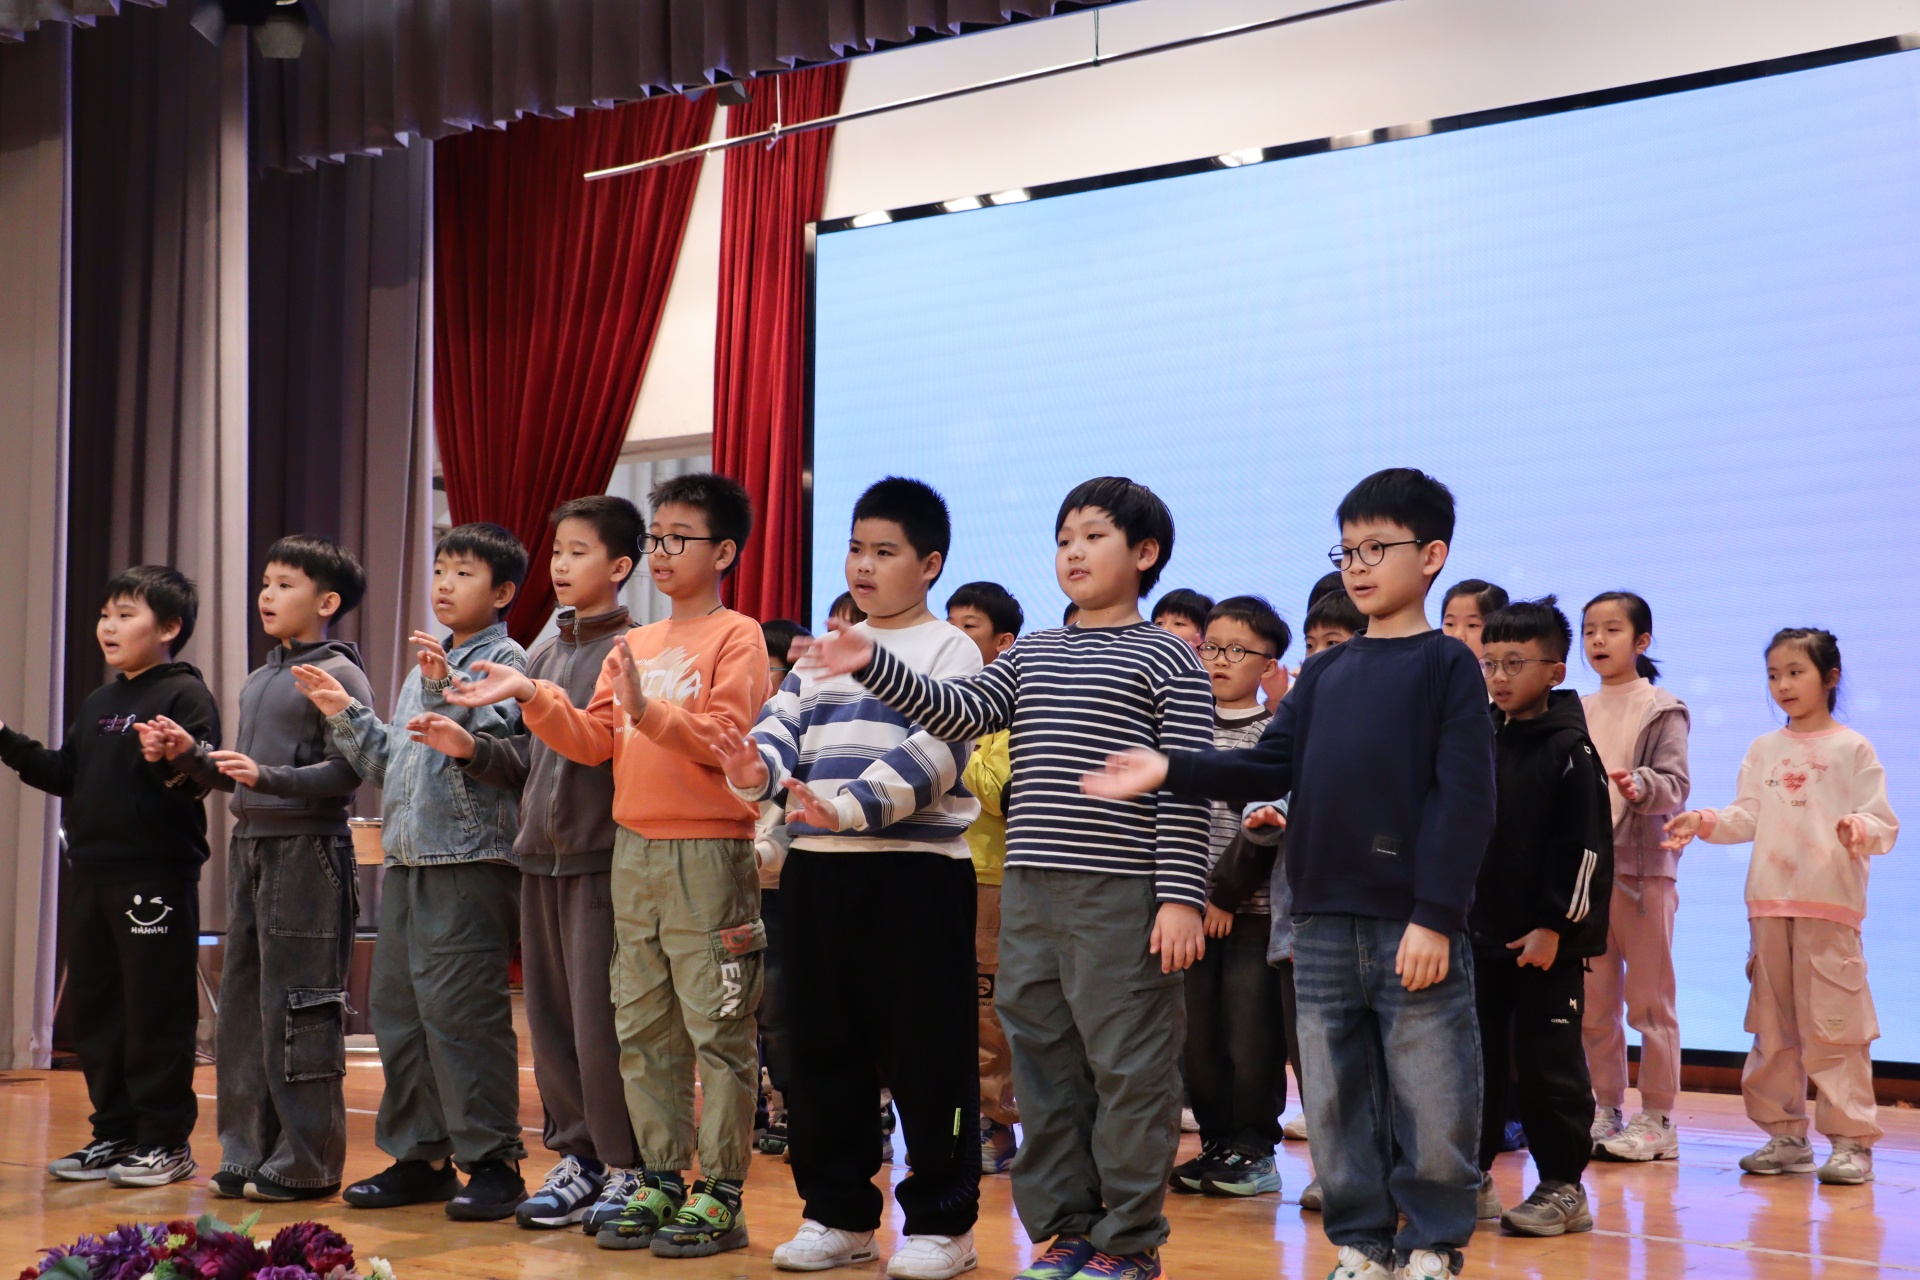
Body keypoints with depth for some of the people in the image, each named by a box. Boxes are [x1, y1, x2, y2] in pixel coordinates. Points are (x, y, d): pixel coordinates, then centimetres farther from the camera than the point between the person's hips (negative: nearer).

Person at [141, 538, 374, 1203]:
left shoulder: (338, 674, -7)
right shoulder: (258, 681, 18)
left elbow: (347, 771, -17)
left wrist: (268, 777, -26)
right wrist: (190, 754, 6)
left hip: (307, 849, -9)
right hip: (250, 845, 9)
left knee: (297, 1011, -5)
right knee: (242, 1004, 11)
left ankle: (305, 1164, 3)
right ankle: (248, 1151, 20)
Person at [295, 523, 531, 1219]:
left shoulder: (504, 658, -3)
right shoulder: (426, 665, 22)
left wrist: (443, 689, -24)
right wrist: (345, 715, 15)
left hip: (469, 861, -9)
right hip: (407, 858, 9)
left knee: (459, 1009, -10)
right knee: (397, 1007, 10)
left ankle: (493, 1161, -1)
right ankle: (420, 1156, 20)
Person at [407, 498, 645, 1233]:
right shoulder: (543, 655, 15)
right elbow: (528, 763, 18)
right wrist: (472, 750, 2)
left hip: (601, 858, -7)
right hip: (542, 856, 7)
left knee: (600, 1021, -5)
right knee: (550, 1017, 11)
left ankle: (626, 1166, 7)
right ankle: (576, 1158, 21)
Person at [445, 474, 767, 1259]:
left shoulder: (736, 637, -4)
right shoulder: (632, 645, 16)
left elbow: (723, 737, -16)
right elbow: (594, 741, 11)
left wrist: (647, 708, -27)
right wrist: (532, 697, -1)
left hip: (707, 854, -7)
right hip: (634, 852, 7)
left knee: (717, 1028, -3)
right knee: (643, 1031, 11)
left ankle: (720, 1195, 3)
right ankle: (661, 1183, 20)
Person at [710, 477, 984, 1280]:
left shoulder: (949, 650, -1)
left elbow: (933, 751, -15)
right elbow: (782, 727, 9)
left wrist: (850, 806, -28)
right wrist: (757, 769, -15)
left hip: (915, 871, -6)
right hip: (816, 869, 6)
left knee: (925, 1053, -2)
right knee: (822, 1048, 11)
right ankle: (837, 1213, 22)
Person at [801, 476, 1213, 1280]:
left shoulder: (1165, 659, -1)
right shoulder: (1030, 655, 16)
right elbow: (958, 715, 5)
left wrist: (1180, 897, -13)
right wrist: (873, 668, -7)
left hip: (1119, 895, -6)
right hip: (1028, 890, 6)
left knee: (1130, 1068, -1)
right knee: (1043, 1063, 11)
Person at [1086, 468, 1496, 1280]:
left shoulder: (1447, 665, -2)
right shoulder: (1324, 673, 15)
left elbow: (1464, 800, -9)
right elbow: (1271, 770, 10)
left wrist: (1436, 916, -16)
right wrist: (1171, 773, -3)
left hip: (1412, 924, -5)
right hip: (1323, 924, 5)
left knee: (1430, 1100, 0)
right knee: (1335, 1103, 10)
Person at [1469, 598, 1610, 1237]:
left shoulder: (1570, 748, -8)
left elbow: (1587, 847, -12)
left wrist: (1555, 926, -15)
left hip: (1548, 940, -6)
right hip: (1479, 933, 6)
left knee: (1548, 1063, -1)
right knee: (1474, 1058, 11)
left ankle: (1563, 1186, 9)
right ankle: (1472, 1175, 21)